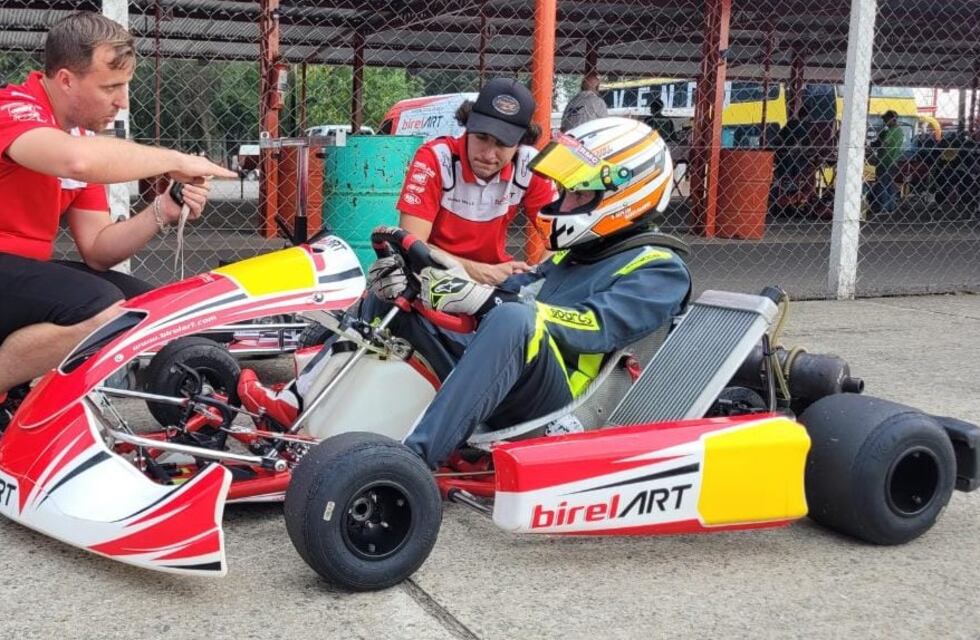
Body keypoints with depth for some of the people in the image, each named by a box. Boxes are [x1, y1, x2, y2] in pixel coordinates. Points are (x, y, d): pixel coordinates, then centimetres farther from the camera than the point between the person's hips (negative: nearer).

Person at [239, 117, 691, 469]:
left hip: (557, 409, -8)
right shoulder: (572, 257, 26)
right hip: (499, 387, 9)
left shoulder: (659, 270, 0)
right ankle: (298, 402, -7)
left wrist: (488, 302, -29)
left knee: (513, 318, -38)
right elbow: (513, 292, 17)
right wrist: (416, 286, -1)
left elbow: (595, 327, -17)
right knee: (396, 291, 8)